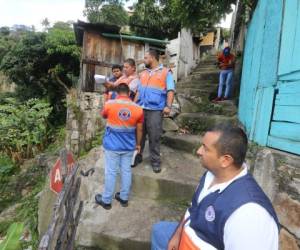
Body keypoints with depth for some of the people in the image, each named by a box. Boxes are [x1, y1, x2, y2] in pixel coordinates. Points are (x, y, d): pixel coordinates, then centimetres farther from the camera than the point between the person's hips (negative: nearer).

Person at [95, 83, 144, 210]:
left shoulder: (109, 104, -12)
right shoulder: (138, 109, -7)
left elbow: (104, 115, 11)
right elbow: (139, 130, 2)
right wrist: (138, 144, 17)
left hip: (112, 145, -2)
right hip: (129, 146, 2)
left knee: (111, 172, 10)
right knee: (126, 171, 15)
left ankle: (106, 200, 26)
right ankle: (124, 198, 31)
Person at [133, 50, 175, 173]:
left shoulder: (166, 72, 3)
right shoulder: (143, 73, 19)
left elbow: (170, 90, -5)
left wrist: (168, 106, -17)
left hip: (155, 110, -5)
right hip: (140, 108, 5)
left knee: (154, 136, -1)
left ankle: (155, 161, 13)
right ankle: (137, 156, 23)